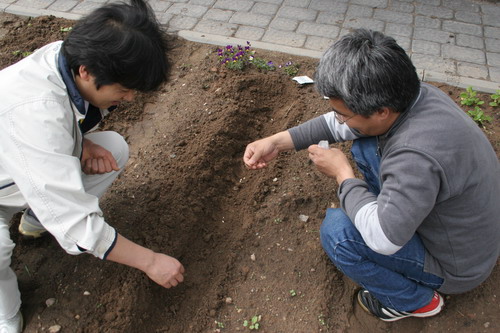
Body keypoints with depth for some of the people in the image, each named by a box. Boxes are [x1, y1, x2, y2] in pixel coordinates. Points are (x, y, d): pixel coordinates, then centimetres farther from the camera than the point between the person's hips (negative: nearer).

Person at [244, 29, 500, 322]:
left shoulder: (417, 156, -42)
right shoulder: (406, 94, -14)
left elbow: (383, 239, -35)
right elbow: (341, 126, 0)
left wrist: (343, 174, -23)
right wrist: (277, 141, -5)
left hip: (456, 266, -7)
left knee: (337, 230, -22)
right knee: (364, 146, 3)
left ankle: (416, 301, 3)